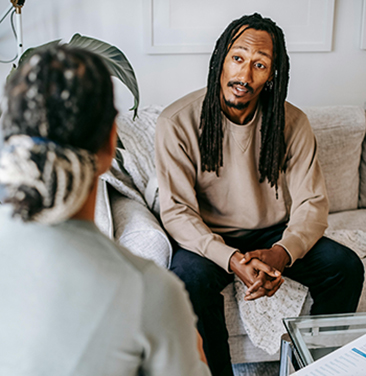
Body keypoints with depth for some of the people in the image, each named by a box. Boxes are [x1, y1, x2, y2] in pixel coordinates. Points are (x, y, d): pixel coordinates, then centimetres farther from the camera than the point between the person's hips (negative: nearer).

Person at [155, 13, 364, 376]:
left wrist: (282, 252, -27)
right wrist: (231, 260, -31)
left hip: (275, 234, 3)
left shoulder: (292, 122, -6)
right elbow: (177, 210, -16)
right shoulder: (177, 122, -15)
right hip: (209, 238, -3)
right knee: (188, 276, -33)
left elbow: (312, 203, -6)